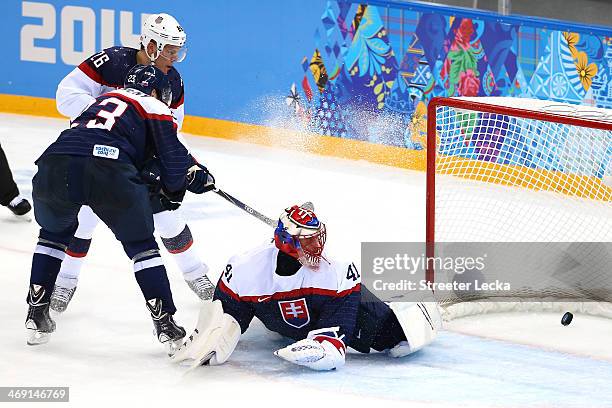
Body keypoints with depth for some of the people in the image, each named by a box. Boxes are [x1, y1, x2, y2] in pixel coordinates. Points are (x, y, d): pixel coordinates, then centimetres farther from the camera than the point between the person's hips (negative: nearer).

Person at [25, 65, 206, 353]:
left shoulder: (102, 100, 39)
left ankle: (36, 314, 27)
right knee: (141, 244, 15)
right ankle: (165, 324, 10)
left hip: (53, 165, 5)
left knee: (54, 233, 32)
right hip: (106, 171, -5)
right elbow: (173, 158, 13)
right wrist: (172, 192, 33)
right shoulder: (153, 106, 21)